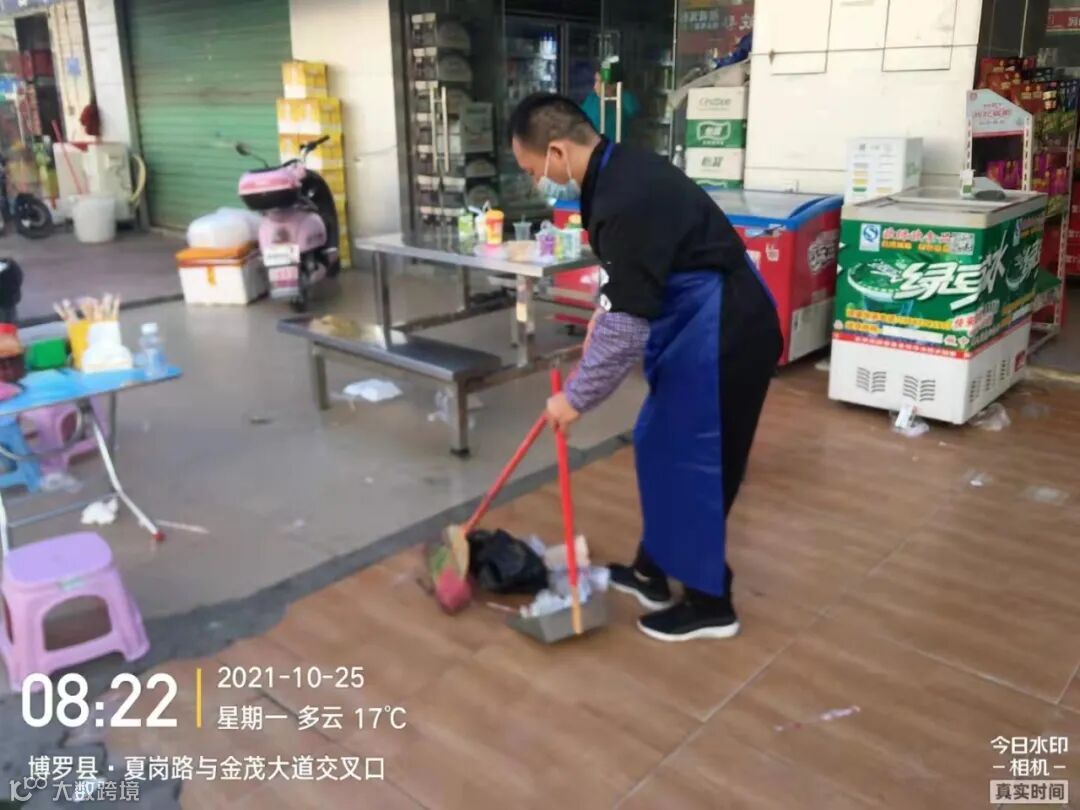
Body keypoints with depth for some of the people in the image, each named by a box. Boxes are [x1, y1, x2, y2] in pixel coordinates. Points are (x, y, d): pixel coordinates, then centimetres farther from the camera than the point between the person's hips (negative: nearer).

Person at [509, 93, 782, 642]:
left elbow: (624, 330, -25)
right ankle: (652, 571, 32)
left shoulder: (624, 203, -25)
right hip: (700, 323, 10)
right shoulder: (622, 172, 7)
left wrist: (575, 399, -14)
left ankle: (709, 602, 18)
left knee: (691, 461, 1)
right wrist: (602, 314, 15)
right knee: (658, 446, 17)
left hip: (722, 331, -10)